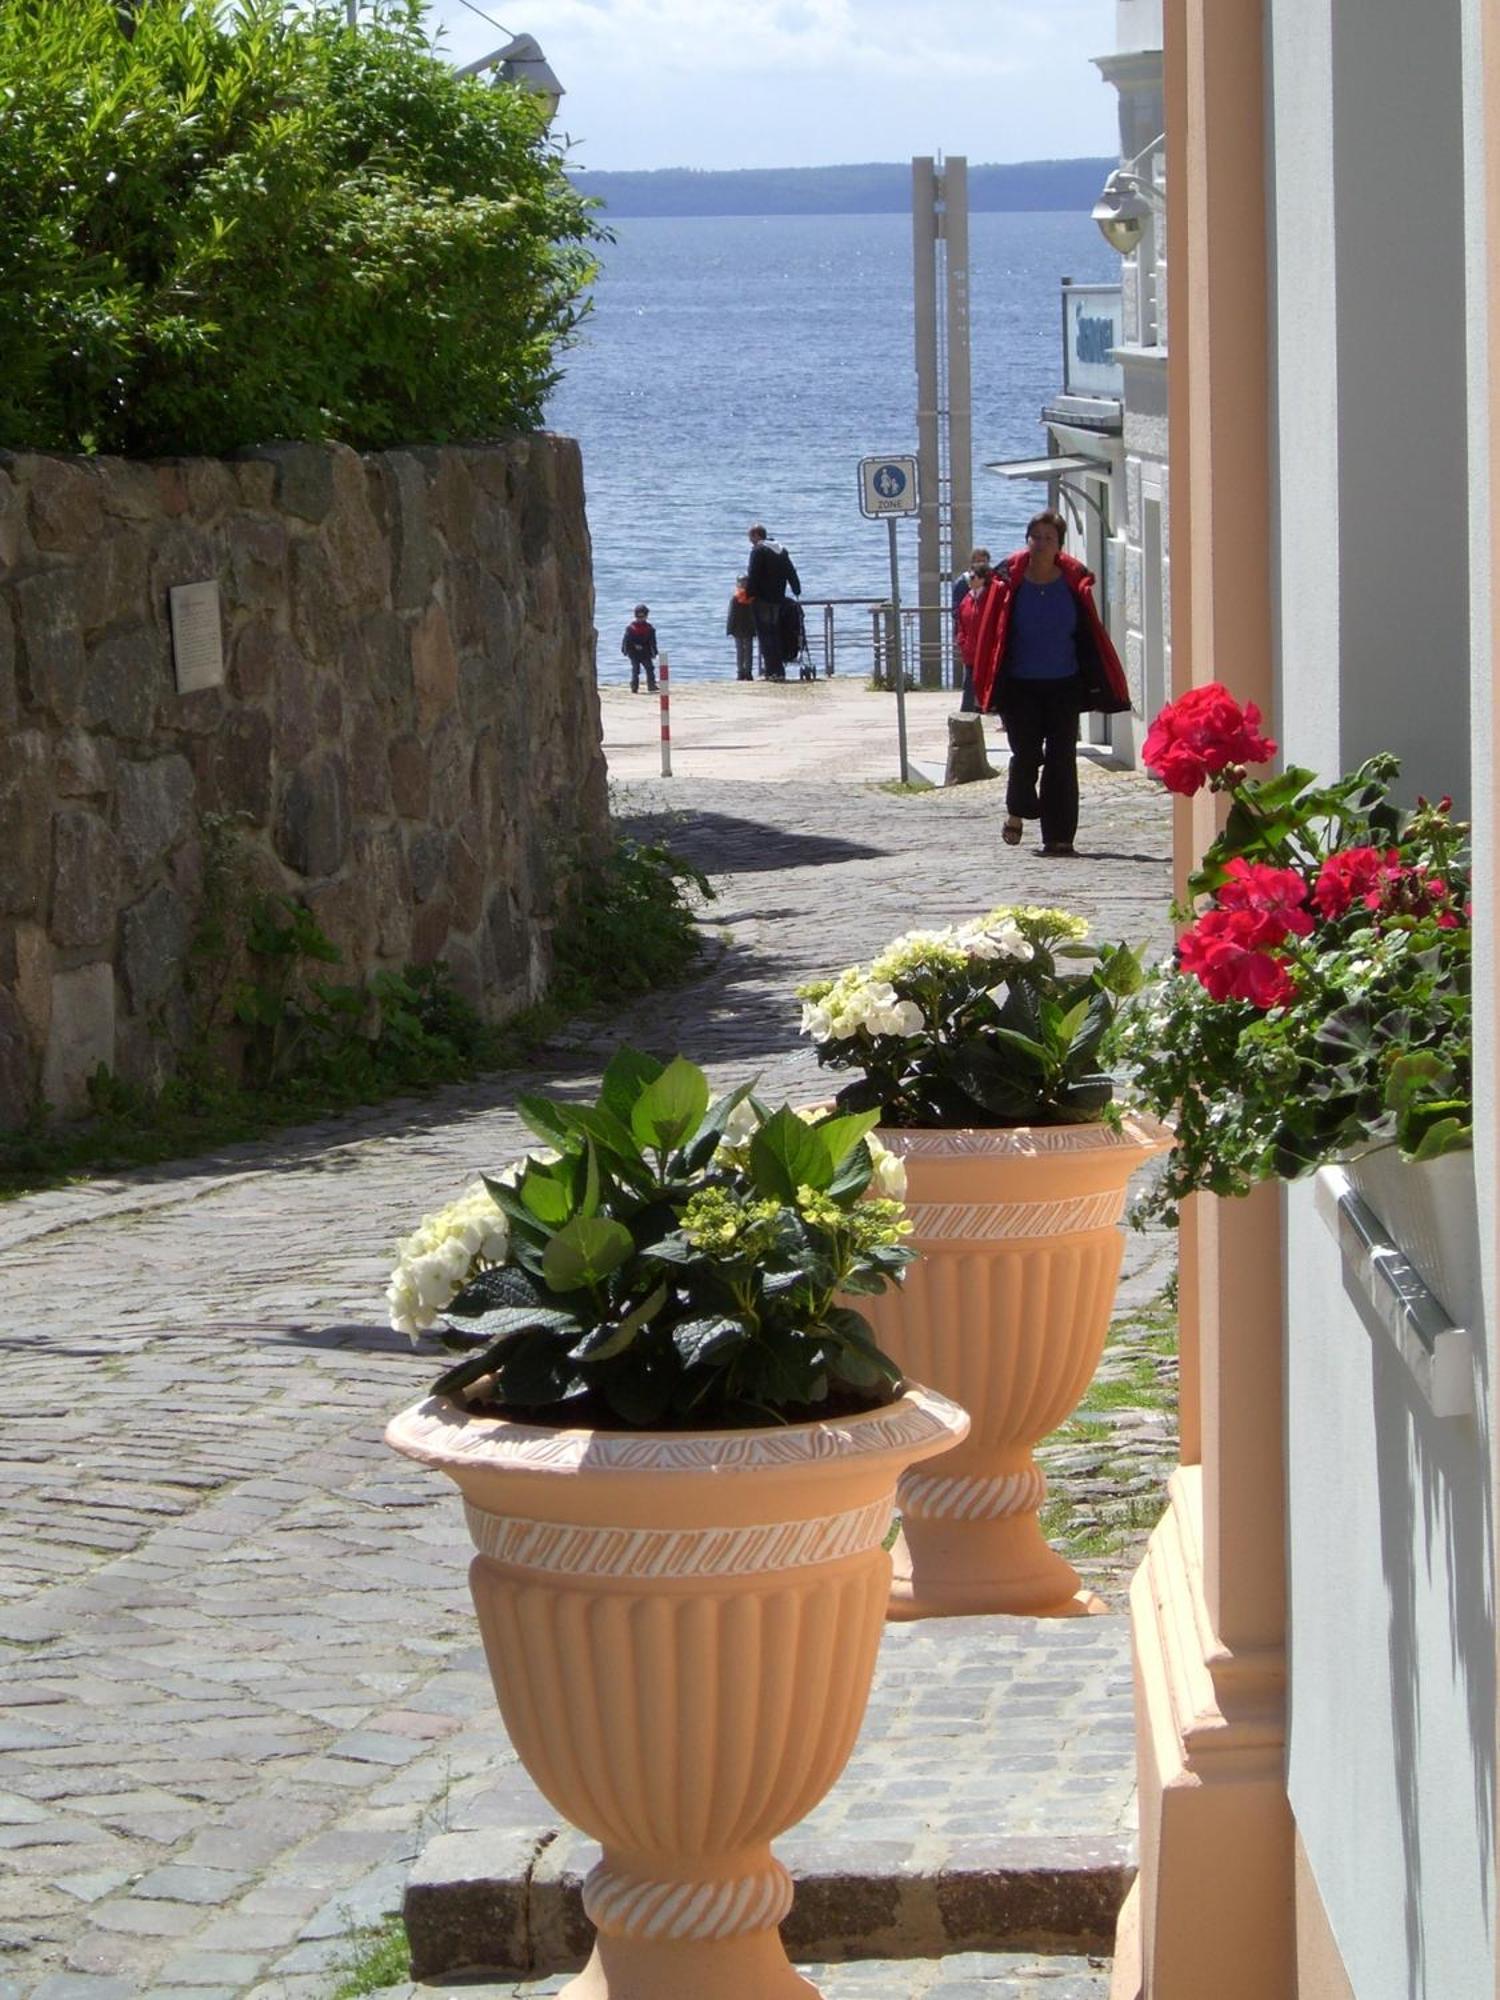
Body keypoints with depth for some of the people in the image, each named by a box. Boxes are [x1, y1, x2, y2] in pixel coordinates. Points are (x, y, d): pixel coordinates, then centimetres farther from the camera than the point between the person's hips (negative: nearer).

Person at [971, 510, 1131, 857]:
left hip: (1064, 685, 1)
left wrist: (1098, 685, 1)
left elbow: (1091, 635, 5)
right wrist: (989, 687, -3)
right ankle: (1016, 813, 25)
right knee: (1026, 755, -4)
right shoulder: (1010, 582, -2)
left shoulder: (1074, 582, 1)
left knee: (1062, 761, -2)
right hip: (1020, 686, -1)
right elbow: (990, 636, 0)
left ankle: (1058, 837, 3)